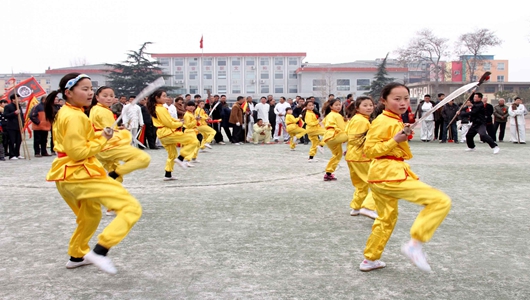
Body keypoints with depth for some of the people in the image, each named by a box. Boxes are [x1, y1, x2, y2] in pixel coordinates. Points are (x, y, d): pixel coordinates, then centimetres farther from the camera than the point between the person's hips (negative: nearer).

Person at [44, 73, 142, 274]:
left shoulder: (63, 113, 14)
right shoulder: (75, 117, -17)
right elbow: (79, 152, -22)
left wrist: (98, 135, 8)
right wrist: (102, 139, -11)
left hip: (67, 176, 11)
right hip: (81, 174, -11)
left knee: (90, 215, 32)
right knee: (131, 208, -15)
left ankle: (77, 256, 44)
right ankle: (100, 251, -22)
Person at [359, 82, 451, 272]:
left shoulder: (395, 121, 16)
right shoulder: (382, 122, -14)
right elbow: (368, 150, -19)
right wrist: (394, 140, -24)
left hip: (381, 177, 11)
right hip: (390, 175, -11)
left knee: (386, 218, 25)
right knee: (441, 201, -14)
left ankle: (370, 260, 36)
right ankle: (415, 245, -12)